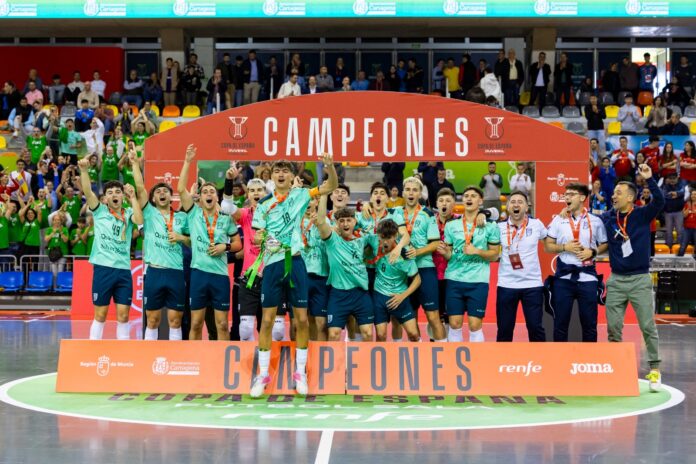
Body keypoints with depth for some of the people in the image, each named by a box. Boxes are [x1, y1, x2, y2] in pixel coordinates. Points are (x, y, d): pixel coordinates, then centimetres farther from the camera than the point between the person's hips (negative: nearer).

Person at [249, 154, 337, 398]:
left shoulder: (300, 196, 5)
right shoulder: (264, 204, 6)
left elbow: (331, 186, 2)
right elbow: (258, 235, 6)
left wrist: (330, 166, -16)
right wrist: (262, 240, -18)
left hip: (295, 261, 0)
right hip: (272, 264, 0)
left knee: (302, 320, 2)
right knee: (267, 320, 1)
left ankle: (300, 373, 15)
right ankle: (262, 375, 9)